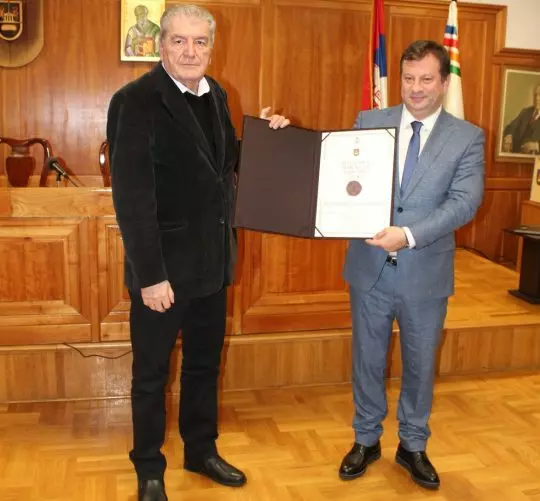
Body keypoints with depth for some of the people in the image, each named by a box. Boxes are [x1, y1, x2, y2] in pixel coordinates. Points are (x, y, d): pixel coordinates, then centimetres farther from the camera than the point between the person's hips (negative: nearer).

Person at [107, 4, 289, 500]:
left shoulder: (215, 95, 6)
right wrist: (150, 273, -22)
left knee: (204, 362, 20)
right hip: (163, 264, -7)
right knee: (151, 372, 11)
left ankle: (201, 451, 40)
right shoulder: (135, 101, -16)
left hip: (212, 258, 7)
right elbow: (132, 193, -21)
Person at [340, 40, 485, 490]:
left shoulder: (467, 137, -3)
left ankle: (413, 445, 36)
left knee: (420, 364, 14)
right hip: (371, 267, 1)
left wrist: (409, 234, -28)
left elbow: (465, 201, -15)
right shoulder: (369, 122, 2)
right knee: (368, 359, 14)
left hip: (426, 271, -1)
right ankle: (366, 440, 35)